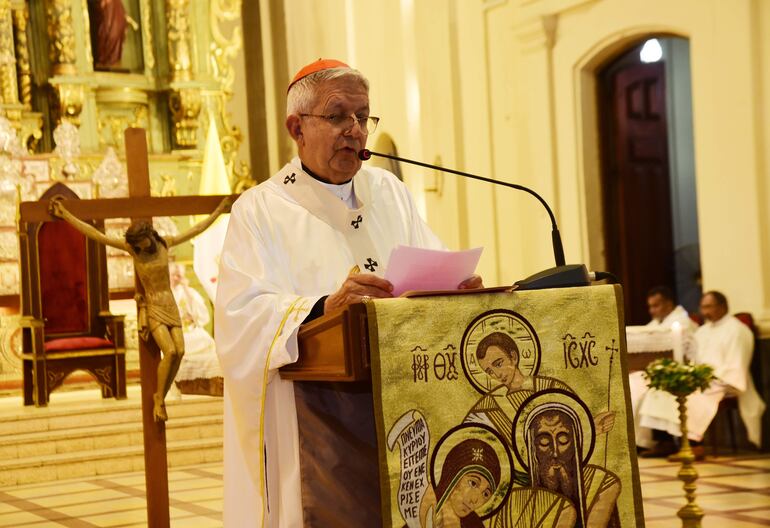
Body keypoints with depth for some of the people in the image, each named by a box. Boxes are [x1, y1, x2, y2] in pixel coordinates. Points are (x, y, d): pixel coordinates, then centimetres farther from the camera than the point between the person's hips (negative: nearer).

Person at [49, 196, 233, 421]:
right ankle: (159, 399, -8)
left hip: (171, 305, 4)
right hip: (152, 307, -4)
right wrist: (65, 215, -16)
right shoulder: (131, 248, -8)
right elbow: (96, 235, -12)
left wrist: (218, 211, 16)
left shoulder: (165, 243, 2)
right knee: (170, 351, -22)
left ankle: (161, 397, 4)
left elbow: (196, 229, 13)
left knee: (180, 351, -11)